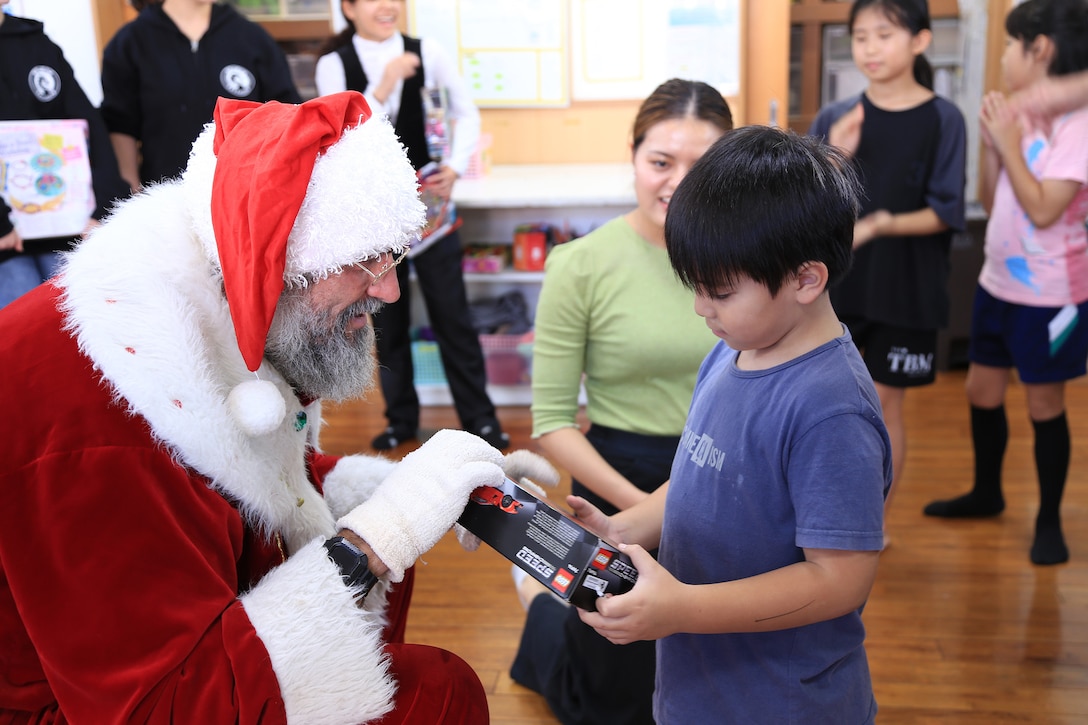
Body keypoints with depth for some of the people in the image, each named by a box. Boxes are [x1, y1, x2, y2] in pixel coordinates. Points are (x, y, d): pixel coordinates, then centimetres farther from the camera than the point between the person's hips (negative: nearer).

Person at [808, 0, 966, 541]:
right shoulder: (834, 119, 0)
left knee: (885, 405, 7)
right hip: (833, 283, 3)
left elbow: (944, 214, -9)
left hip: (905, 289, -2)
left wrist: (882, 224, -25)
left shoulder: (942, 120, -7)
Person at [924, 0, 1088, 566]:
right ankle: (986, 493, 35)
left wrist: (1009, 145, -18)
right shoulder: (1019, 116, 6)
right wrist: (991, 144, -3)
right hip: (997, 283, 8)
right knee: (982, 391, 16)